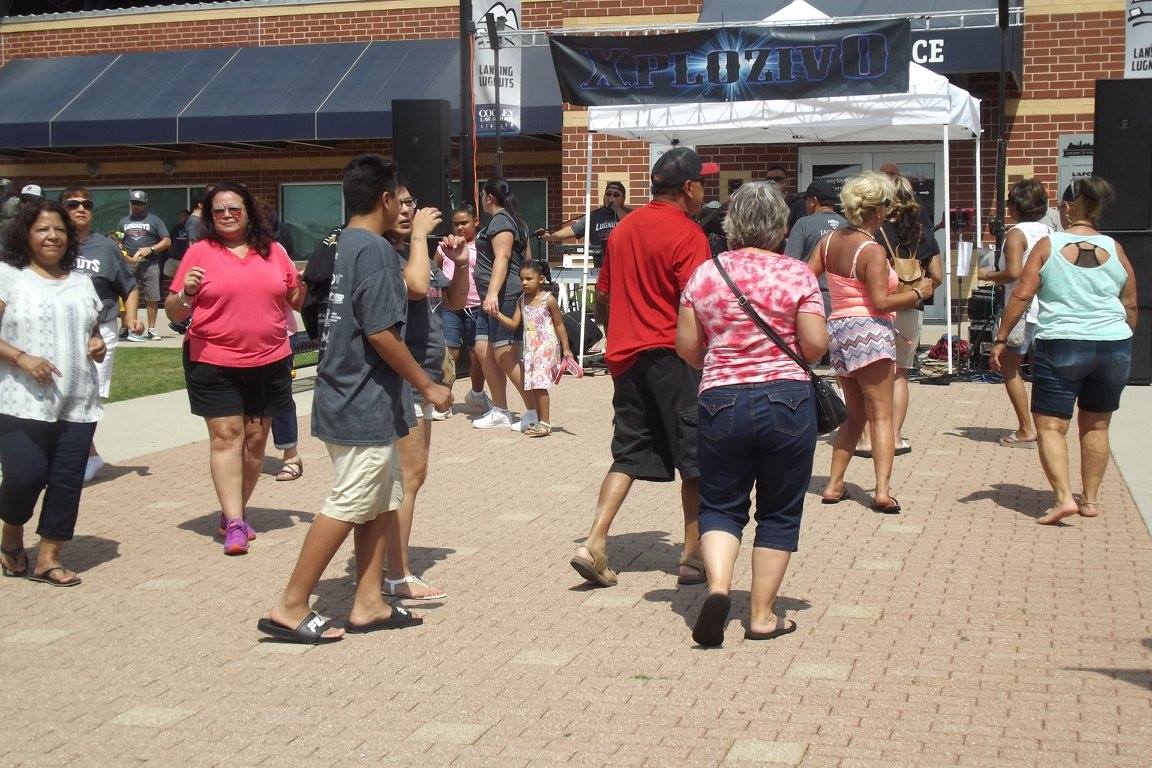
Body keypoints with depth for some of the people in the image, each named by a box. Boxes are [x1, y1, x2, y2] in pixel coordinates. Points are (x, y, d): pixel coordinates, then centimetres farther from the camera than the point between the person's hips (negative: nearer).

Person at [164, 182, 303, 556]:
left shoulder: (273, 251, 8)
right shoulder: (200, 252, 0)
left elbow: (294, 300, 18)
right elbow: (174, 312, 2)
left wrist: (303, 287, -3)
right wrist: (186, 293, -19)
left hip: (270, 361, 3)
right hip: (214, 362, -3)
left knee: (256, 438, 8)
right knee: (226, 435, -7)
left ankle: (234, 512, 22)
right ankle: (234, 524, -7)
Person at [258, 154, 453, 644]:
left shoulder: (339, 246, 12)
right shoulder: (375, 250, -16)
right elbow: (381, 332, -20)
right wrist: (428, 386, -11)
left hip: (345, 397, 9)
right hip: (366, 405, -9)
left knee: (381, 502, 14)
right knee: (346, 506, -4)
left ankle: (368, 604, 18)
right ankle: (290, 608, 0)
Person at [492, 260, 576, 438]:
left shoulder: (548, 300, -8)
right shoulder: (522, 300, 9)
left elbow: (559, 325, -2)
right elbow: (513, 324, 7)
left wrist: (566, 349, -2)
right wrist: (497, 314, -8)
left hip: (546, 347, -7)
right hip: (529, 348, 7)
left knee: (539, 384, -12)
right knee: (529, 386, 6)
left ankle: (545, 423, -6)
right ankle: (538, 421, 16)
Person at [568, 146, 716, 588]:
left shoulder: (624, 229, 13)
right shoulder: (687, 234, -10)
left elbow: (602, 296, 19)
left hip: (625, 356, 7)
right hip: (671, 354, -7)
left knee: (629, 455, 11)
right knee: (695, 458, 4)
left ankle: (594, 544, -1)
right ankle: (694, 557, 9)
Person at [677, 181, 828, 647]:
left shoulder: (705, 274, 1)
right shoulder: (797, 274, -4)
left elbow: (686, 347, 3)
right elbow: (815, 345, -8)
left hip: (721, 402, 1)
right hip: (787, 400, -1)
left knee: (720, 505, 14)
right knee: (779, 512, 11)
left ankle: (717, 588, -10)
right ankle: (762, 615, 14)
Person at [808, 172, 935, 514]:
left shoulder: (829, 241, 7)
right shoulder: (872, 251, -14)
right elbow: (880, 302, -17)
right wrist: (918, 292, -5)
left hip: (837, 327, 7)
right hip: (869, 331, -7)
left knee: (855, 415, 17)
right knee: (880, 415, -5)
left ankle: (834, 485, 13)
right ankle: (883, 491, -15)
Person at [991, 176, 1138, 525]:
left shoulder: (1048, 246, -4)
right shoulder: (1114, 249, 4)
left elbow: (1021, 296, -8)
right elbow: (1131, 306, 10)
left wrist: (1000, 339, -2)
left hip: (1060, 347, -4)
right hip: (1113, 347, 4)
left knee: (1050, 425, 0)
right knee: (1095, 425, 16)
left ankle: (1064, 497, -15)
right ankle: (1090, 499, 23)